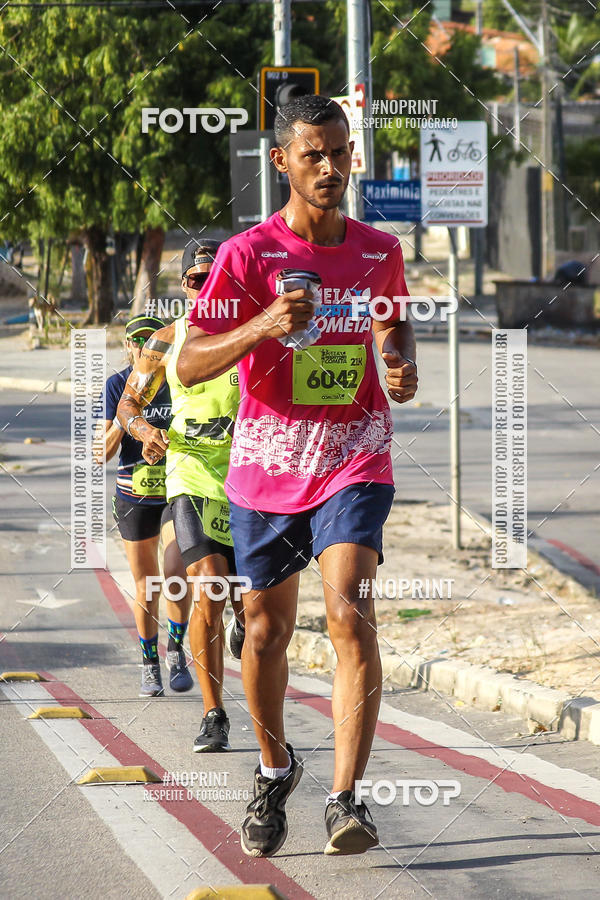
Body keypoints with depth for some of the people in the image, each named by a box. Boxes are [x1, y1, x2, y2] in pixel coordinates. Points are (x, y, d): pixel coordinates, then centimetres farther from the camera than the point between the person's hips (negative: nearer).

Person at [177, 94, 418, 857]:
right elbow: (188, 365, -11)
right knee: (266, 628, 11)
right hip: (266, 467, 0)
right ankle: (275, 768, 37)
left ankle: (345, 799, -20)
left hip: (354, 461, 0)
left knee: (350, 615, -19)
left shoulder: (379, 252, 5)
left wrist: (402, 366, 2)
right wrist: (263, 326, -27)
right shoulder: (246, 255, -6)